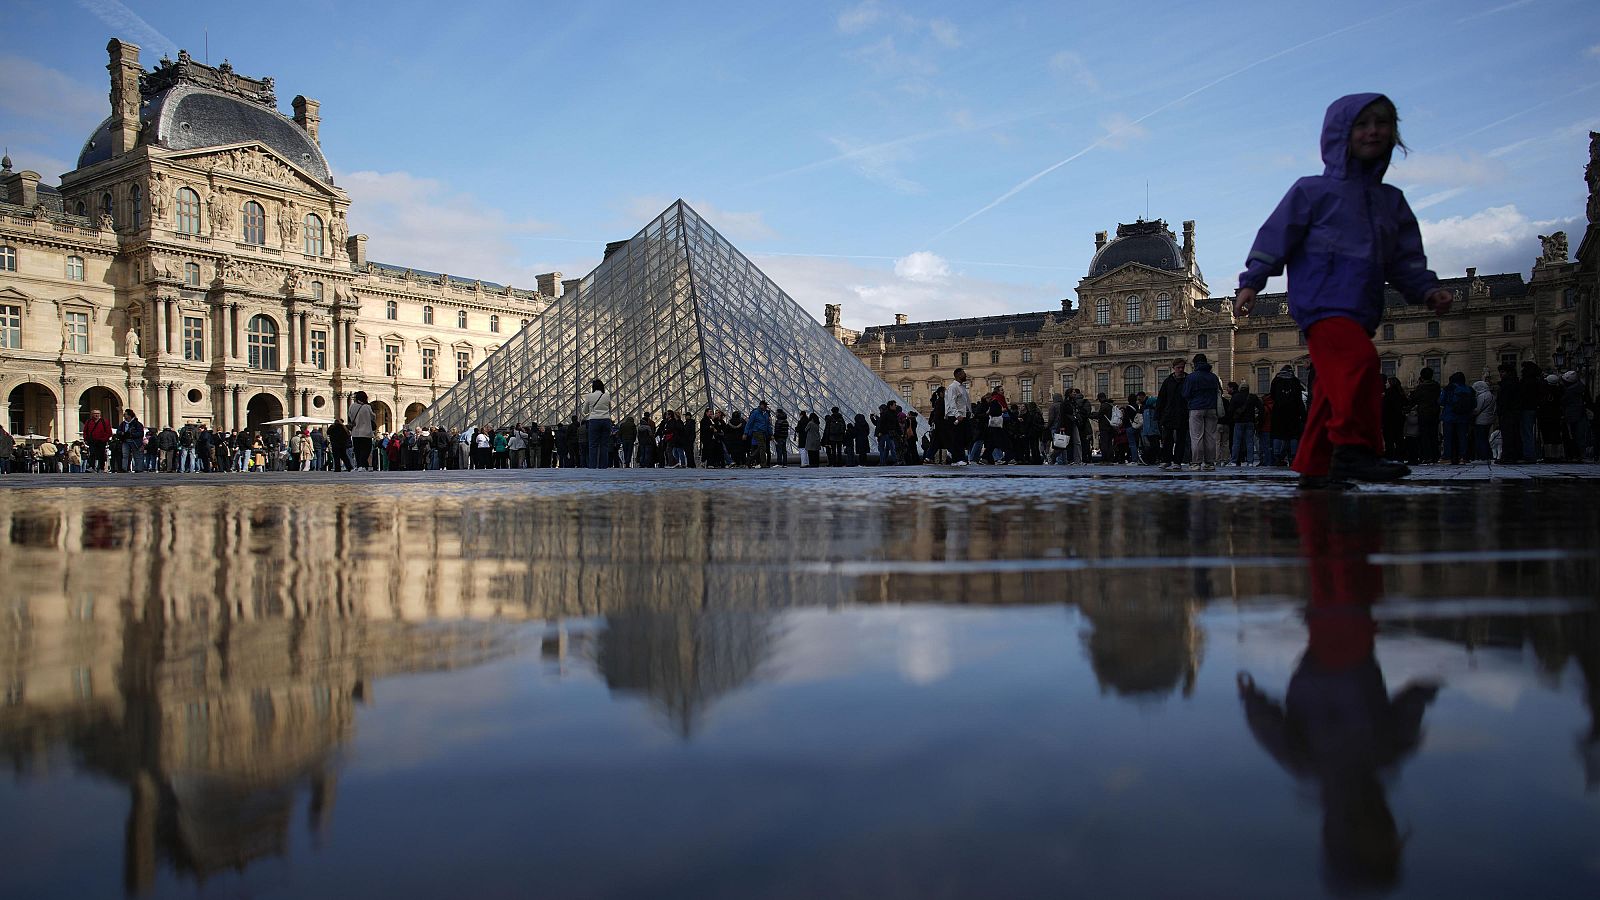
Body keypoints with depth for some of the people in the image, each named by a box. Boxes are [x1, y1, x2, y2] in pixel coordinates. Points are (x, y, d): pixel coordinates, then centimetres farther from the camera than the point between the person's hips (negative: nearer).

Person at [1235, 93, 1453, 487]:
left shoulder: (1391, 200, 21)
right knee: (1361, 361, -27)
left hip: (1360, 311, 7)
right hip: (1321, 302, -7)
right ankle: (1354, 449, -24)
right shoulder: (1313, 191, 3)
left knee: (1335, 389, 6)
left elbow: (1405, 257, 19)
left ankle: (1313, 467, 13)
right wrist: (1251, 282, -9)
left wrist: (1427, 289, 3)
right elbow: (1275, 238, -1)